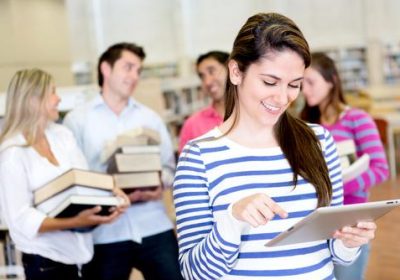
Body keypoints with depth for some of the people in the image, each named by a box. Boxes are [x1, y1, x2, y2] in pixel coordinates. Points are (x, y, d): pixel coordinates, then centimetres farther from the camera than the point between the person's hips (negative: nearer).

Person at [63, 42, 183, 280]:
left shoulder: (150, 117, 17)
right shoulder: (77, 120, 5)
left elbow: (169, 166, 15)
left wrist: (160, 185, -9)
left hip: (155, 228, 3)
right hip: (105, 235, -2)